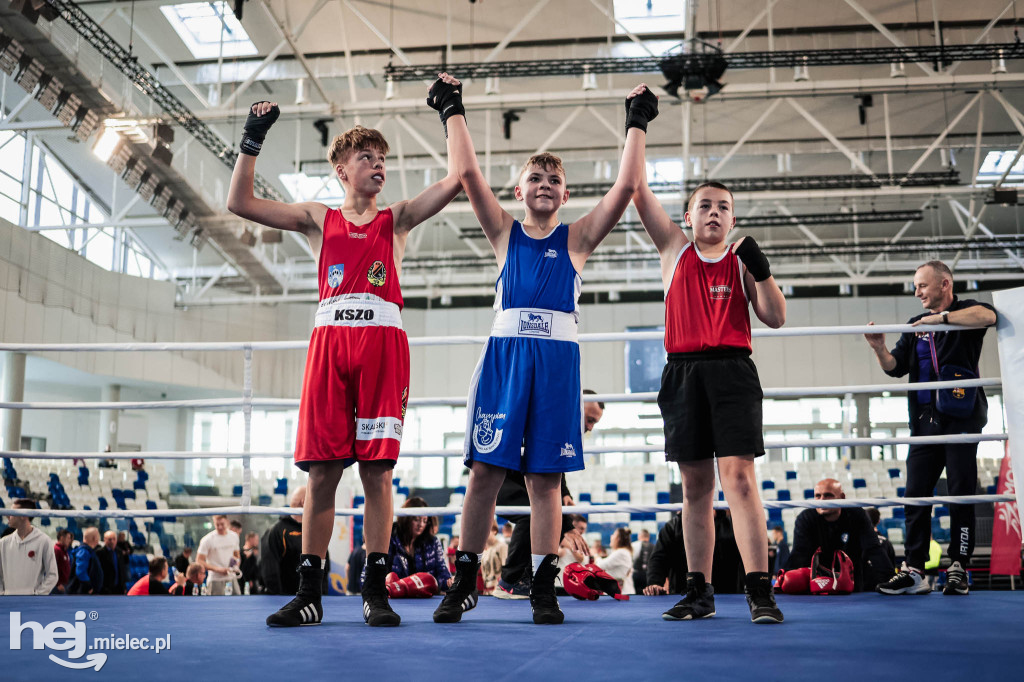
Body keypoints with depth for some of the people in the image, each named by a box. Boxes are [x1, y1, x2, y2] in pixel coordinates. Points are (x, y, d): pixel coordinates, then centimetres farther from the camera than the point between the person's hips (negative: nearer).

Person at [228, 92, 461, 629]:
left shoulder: (397, 219, 17)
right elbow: (240, 203, 14)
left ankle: (376, 590, 5)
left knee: (377, 468, -2)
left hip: (383, 343, 0)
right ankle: (310, 593, 6)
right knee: (322, 469, -2)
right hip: (330, 340, 1)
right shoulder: (319, 219, 19)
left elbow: (457, 179, 8)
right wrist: (252, 140, 9)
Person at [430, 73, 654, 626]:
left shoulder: (576, 239, 12)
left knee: (545, 476, 2)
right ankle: (464, 583, 8)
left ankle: (543, 589, 8)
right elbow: (468, 173, 6)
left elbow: (627, 186, 5)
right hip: (505, 352, 0)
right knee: (485, 468, -2)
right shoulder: (505, 232, 14)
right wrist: (452, 112, 11)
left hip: (557, 357, 0)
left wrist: (636, 124, 10)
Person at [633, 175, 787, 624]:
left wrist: (760, 269, -9)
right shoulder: (675, 249, 13)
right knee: (694, 484, 5)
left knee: (738, 475, -13)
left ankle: (759, 590, -13)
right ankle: (699, 592, 12)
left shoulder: (741, 260, 11)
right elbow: (638, 189, 9)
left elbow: (775, 317, 3)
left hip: (732, 372, -2)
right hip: (683, 373, 2)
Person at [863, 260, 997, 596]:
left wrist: (941, 317, -20)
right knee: (915, 495, 0)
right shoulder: (916, 325, 19)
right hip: (925, 423, 5)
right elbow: (896, 367, 12)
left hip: (961, 419, -5)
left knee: (961, 495, -3)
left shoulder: (964, 311, 3)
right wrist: (879, 348, -7)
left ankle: (958, 568, 3)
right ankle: (913, 571, 0)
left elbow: (988, 316, -22)